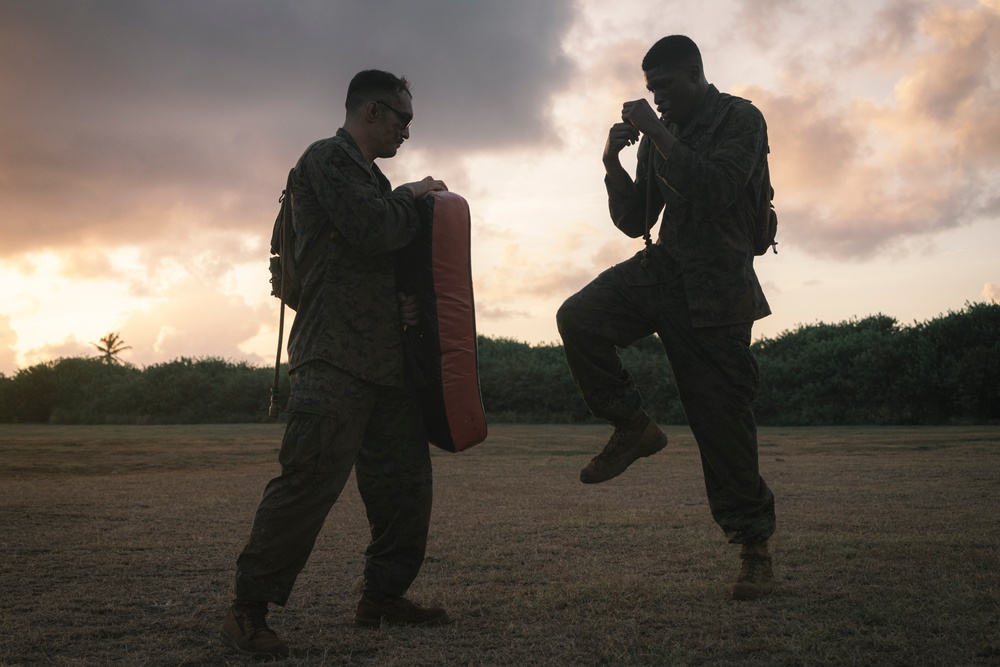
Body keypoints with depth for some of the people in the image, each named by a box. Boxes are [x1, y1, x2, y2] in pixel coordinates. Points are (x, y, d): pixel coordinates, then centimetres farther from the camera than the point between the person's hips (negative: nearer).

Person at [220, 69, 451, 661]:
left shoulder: (372, 176, 25)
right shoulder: (327, 158, -3)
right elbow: (372, 231, -18)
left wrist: (408, 300, 4)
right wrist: (412, 198, 1)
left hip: (385, 355, 10)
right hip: (336, 352, -10)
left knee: (405, 474, 8)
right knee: (314, 473, -16)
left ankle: (384, 595, 19)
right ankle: (249, 610, -7)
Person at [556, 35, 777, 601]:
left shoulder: (741, 119, -3)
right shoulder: (662, 135, 15)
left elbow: (716, 189, -22)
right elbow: (635, 221, 14)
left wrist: (657, 134, -17)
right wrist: (614, 162, 0)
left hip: (715, 287, -6)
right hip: (663, 269, 6)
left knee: (721, 417, -5)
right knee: (579, 317, -20)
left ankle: (756, 548, 8)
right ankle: (635, 427, -2)